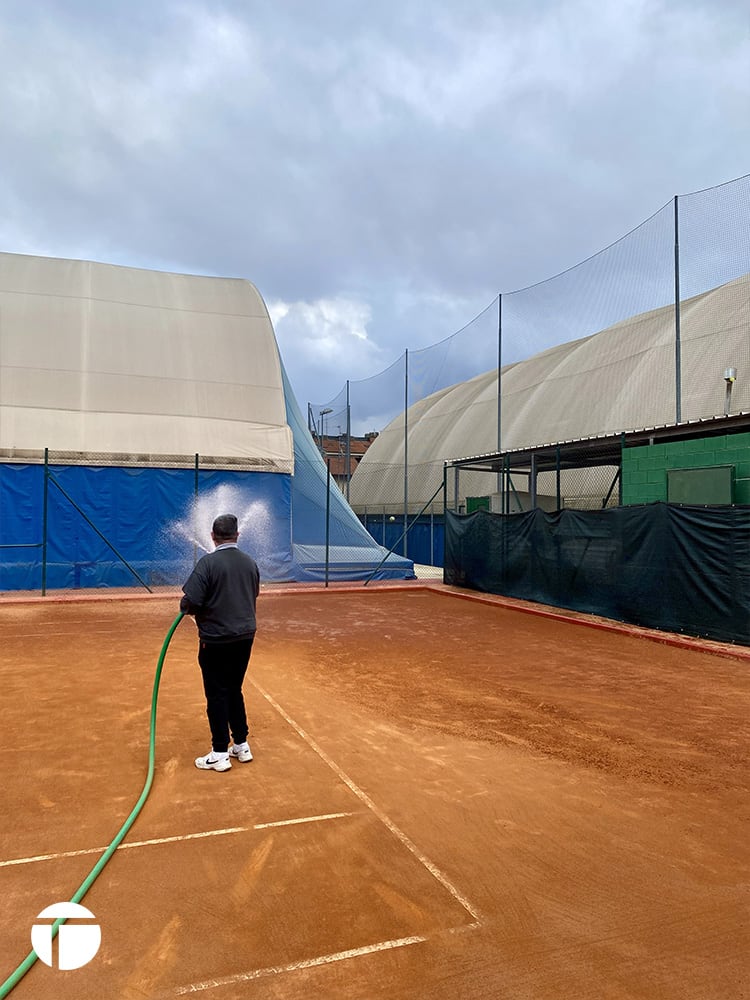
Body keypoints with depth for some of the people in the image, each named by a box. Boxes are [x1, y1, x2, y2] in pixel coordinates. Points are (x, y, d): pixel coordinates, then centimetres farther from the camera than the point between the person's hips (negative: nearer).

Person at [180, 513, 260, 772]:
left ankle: (220, 754, 13)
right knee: (234, 690, 19)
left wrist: (186, 608, 3)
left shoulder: (208, 562, -15)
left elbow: (190, 602, -19)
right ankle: (242, 745, 26)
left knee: (217, 694, 6)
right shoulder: (250, 562, 3)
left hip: (216, 640, -6)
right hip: (245, 636, 6)